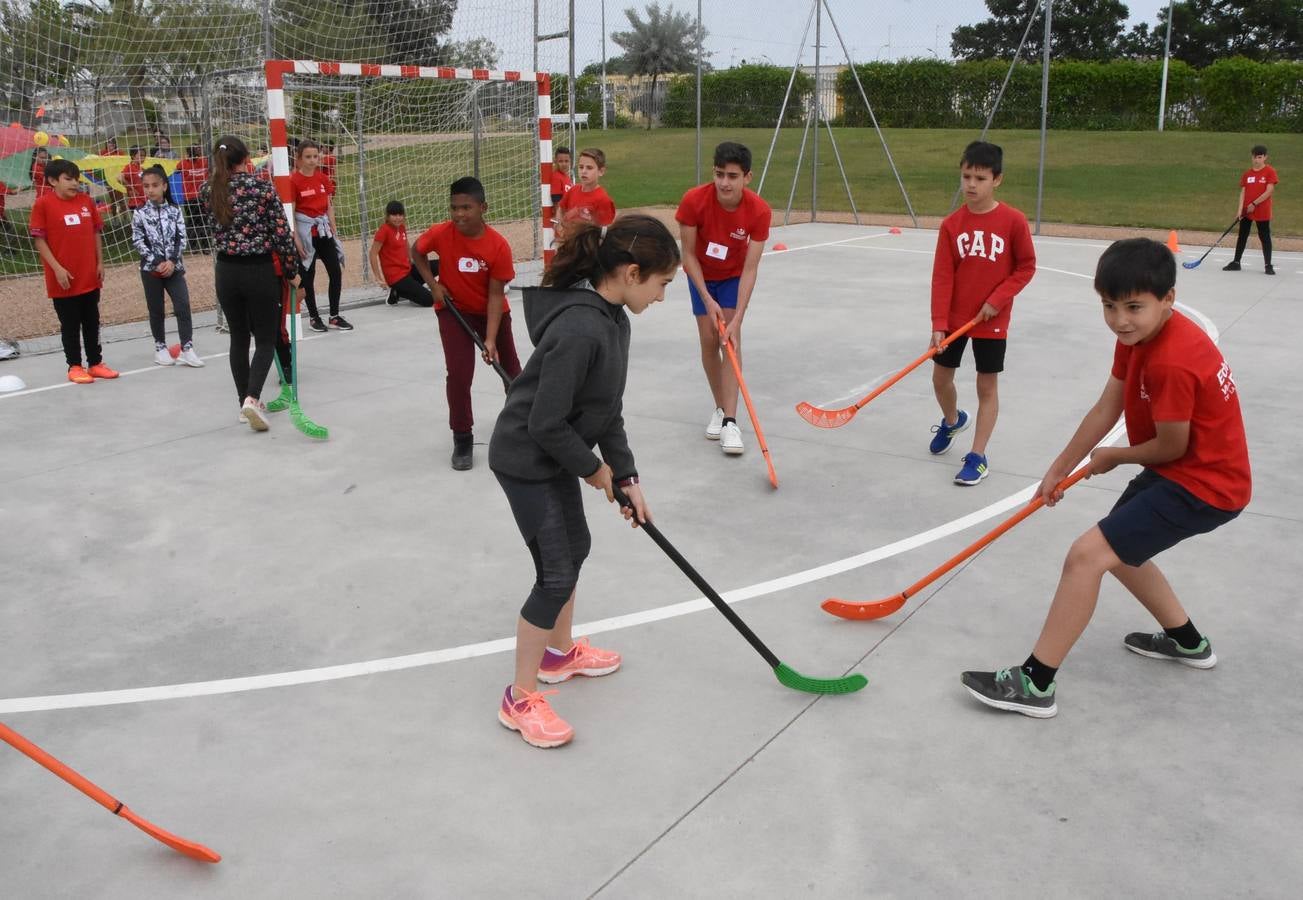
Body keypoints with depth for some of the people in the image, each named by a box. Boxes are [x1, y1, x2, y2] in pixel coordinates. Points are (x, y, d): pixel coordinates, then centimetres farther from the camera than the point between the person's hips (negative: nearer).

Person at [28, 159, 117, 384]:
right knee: (70, 325, 5)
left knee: (92, 322, 12)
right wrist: (57, 268, -15)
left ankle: (95, 363, 22)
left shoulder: (86, 201, 5)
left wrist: (100, 263, 6)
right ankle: (74, 366, 15)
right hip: (64, 278, -4)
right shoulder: (43, 204, -9)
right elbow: (39, 239, -9)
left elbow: (96, 232, 11)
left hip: (90, 276, 4)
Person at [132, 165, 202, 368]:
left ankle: (187, 349, -5)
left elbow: (181, 238, -1)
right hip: (151, 268, -1)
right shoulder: (140, 213, -2)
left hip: (174, 267, 1)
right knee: (156, 310, 7)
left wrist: (172, 261, -13)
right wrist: (157, 262, -14)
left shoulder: (174, 210, 2)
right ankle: (160, 348, 19)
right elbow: (138, 242, -5)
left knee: (183, 306, -8)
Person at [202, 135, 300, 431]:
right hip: (260, 271, -3)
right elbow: (282, 233, -10)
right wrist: (291, 271, 1)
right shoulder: (263, 187, -10)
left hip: (226, 272, 4)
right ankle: (251, 398, -15)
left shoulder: (209, 191, 0)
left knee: (239, 338, 16)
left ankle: (246, 403, 21)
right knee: (265, 340, 6)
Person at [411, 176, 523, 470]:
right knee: (459, 373, -14)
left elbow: (495, 295, -22)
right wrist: (433, 285, -10)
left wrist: (490, 339, -26)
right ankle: (463, 439, 1)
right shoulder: (440, 233, -22)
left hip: (492, 311, 1)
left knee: (510, 369, 15)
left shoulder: (499, 245, -25)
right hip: (454, 310, -1)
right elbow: (416, 252, 2)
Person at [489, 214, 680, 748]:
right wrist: (594, 469, -13)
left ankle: (560, 653, 44)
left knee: (574, 548, 23)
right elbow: (546, 424, -29)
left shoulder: (612, 317, -1)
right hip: (525, 459, -10)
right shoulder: (580, 330, -32)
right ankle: (520, 699, 13)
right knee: (556, 574, -4)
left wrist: (626, 477, 4)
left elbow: (607, 408, 6)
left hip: (556, 454, 10)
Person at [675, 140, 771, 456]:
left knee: (731, 339, -14)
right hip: (701, 275, 1)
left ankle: (730, 421, -16)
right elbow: (689, 255, -19)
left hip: (734, 275, -1)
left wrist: (736, 319, -32)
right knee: (708, 340, -3)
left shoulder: (759, 211, -30)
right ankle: (720, 408, 17)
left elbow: (750, 269, -27)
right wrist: (708, 300, -24)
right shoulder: (694, 200, -31)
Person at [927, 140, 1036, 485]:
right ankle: (952, 421, 45)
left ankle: (977, 457, 10)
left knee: (987, 386, 2)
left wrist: (997, 300, -15)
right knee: (941, 377, 13)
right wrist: (938, 324, -14)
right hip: (955, 317, 3)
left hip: (992, 320, -3)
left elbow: (1026, 267, -4)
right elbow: (942, 276, -7)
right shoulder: (951, 224, -6)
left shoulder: (1013, 221, -12)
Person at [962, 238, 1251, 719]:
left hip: (1203, 484, -10)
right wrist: (1060, 468, 7)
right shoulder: (1138, 335, -1)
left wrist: (1112, 457, -1)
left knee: (1087, 555, -19)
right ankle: (1188, 641, 44)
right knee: (1117, 548, 26)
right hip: (1179, 471, 10)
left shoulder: (1172, 363, -30)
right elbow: (1106, 409, 5)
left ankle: (1035, 684, -13)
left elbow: (1171, 447, -20)